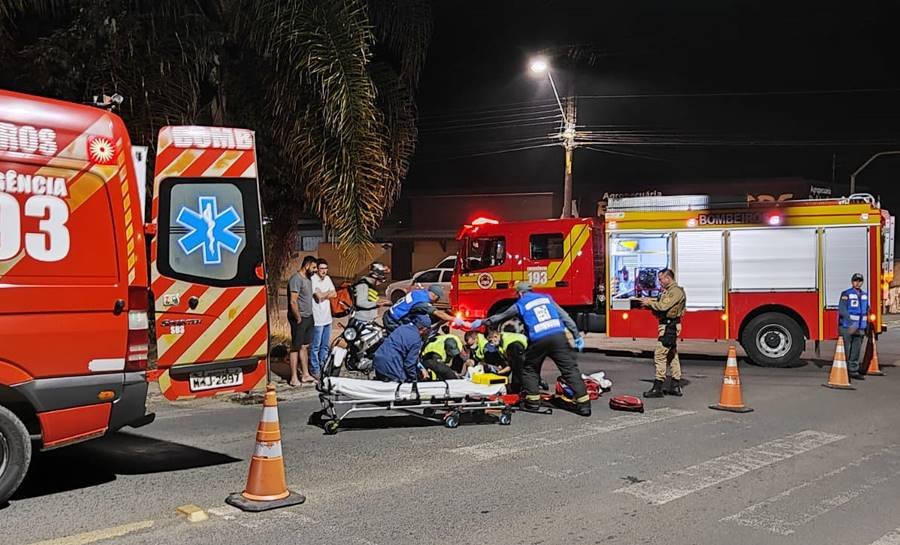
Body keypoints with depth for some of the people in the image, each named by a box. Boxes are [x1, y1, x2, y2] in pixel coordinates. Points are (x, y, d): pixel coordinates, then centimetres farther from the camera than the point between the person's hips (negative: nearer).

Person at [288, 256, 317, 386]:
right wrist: (298, 319, -16)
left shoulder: (307, 278, 12)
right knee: (296, 348, -2)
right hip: (299, 319, -9)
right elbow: (293, 301, -21)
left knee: (305, 346, 14)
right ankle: (294, 378, 3)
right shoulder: (296, 279, -17)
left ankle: (306, 375, 21)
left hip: (308, 318, 9)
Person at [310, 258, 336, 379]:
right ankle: (314, 370, 8)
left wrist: (324, 294, -12)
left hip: (327, 318, 8)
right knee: (315, 346, 0)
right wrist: (329, 293, -3)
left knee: (325, 346, 16)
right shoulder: (313, 280, -13)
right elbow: (319, 296, -21)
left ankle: (323, 367, 26)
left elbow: (334, 294, 5)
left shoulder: (327, 279, 10)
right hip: (317, 319, -8)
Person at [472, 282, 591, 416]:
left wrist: (483, 322, 43)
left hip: (538, 340, -2)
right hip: (558, 336, 2)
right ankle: (584, 404, -6)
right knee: (570, 369, 1)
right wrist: (577, 336, 18)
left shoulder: (520, 305, 15)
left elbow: (500, 317, 28)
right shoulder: (546, 298, 21)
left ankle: (533, 402, 16)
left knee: (529, 370, 19)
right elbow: (564, 316, 16)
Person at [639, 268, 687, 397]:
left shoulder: (676, 291, -15)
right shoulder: (669, 291, 18)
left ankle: (657, 388, -9)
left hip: (669, 327, -11)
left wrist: (649, 303, -10)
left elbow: (663, 306, -23)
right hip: (669, 325, 11)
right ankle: (676, 387, 19)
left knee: (660, 355, -11)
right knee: (672, 355, 13)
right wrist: (649, 301, 1)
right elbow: (661, 304, 15)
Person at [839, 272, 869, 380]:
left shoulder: (865, 295, 12)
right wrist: (851, 324, -22)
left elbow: (866, 311, 20)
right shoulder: (846, 294, -7)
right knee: (845, 351, -1)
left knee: (856, 351, 11)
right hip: (846, 328, -6)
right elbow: (842, 310, -15)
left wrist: (866, 326, 16)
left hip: (859, 329, 6)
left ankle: (853, 371, 19)